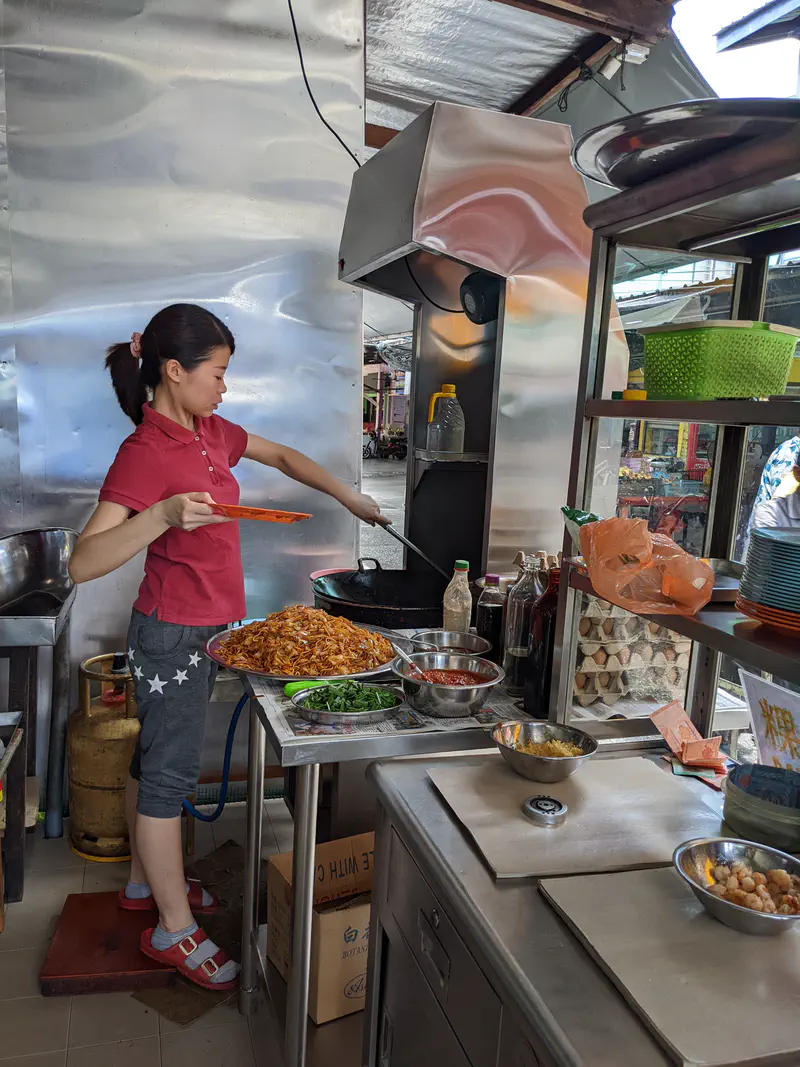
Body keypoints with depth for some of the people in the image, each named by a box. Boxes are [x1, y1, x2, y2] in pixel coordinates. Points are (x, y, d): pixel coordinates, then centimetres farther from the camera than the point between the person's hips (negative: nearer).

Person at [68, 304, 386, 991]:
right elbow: (84, 563, -27)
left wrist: (352, 500, 17)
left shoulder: (210, 432, 4)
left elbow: (283, 457, 19)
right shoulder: (146, 453, -21)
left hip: (197, 630, 9)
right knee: (169, 773, 4)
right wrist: (164, 514, -39)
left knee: (156, 758, 21)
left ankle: (147, 882, 40)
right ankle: (175, 928, 20)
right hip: (177, 633, -9)